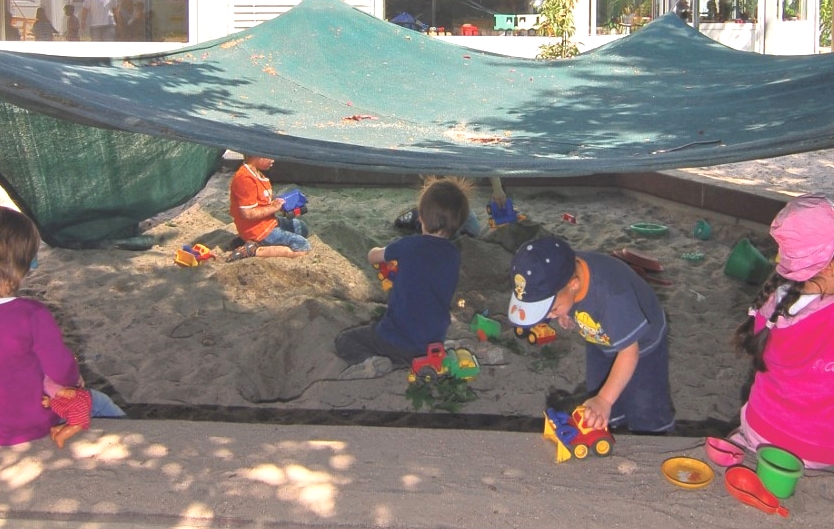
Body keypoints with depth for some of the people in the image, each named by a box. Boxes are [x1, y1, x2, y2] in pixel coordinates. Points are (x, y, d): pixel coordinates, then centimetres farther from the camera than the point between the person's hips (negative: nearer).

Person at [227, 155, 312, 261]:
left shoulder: (256, 173, 5)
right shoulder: (245, 178, -26)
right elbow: (248, 213, -28)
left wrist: (276, 202, 0)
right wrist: (273, 207, -18)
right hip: (258, 231, -10)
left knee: (301, 226, 25)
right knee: (303, 246, -12)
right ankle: (253, 250, -13)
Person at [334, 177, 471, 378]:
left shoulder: (409, 246, -15)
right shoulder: (454, 255, -4)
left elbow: (372, 256, 4)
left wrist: (390, 255, 26)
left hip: (398, 341, -5)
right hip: (434, 342, 5)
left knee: (344, 340, 14)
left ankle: (369, 361, -13)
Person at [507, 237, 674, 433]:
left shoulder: (612, 295, -47)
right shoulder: (562, 271, -29)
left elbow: (628, 352, -37)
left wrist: (605, 400, -41)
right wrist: (566, 313, -17)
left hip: (643, 344, -6)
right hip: (601, 340, 6)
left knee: (646, 416, 6)